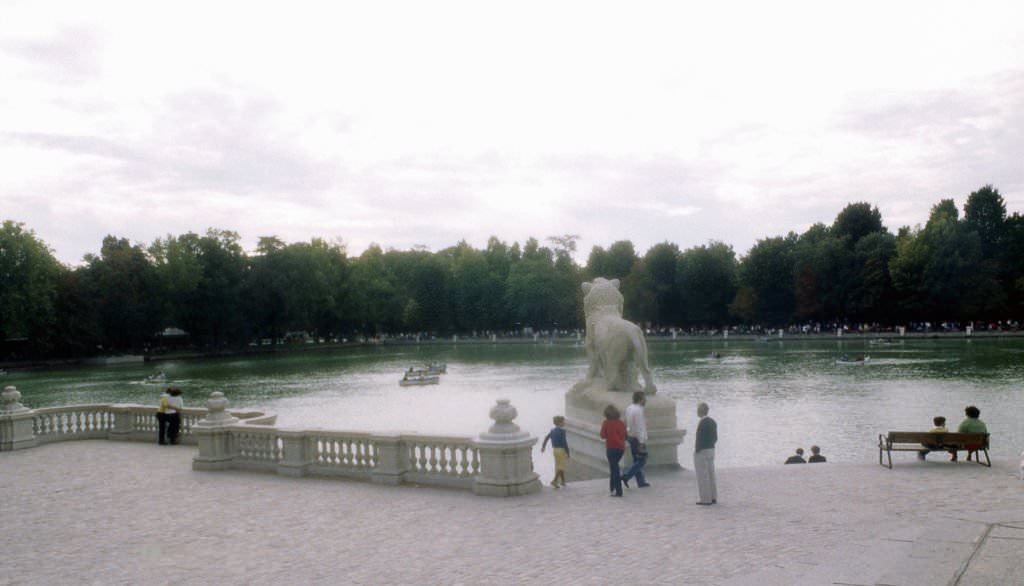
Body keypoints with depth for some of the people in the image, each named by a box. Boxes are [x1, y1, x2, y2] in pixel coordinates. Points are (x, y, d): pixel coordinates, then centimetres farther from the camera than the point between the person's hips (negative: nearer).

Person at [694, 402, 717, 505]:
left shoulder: (702, 423, -19)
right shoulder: (712, 422, 8)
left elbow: (700, 439, -22)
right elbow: (715, 438, 12)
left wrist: (696, 451, -12)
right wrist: (709, 446, 15)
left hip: (701, 452, -9)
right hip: (711, 450, 9)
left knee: (702, 476, -2)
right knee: (710, 475, 13)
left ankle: (706, 499, 1)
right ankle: (713, 498, 16)